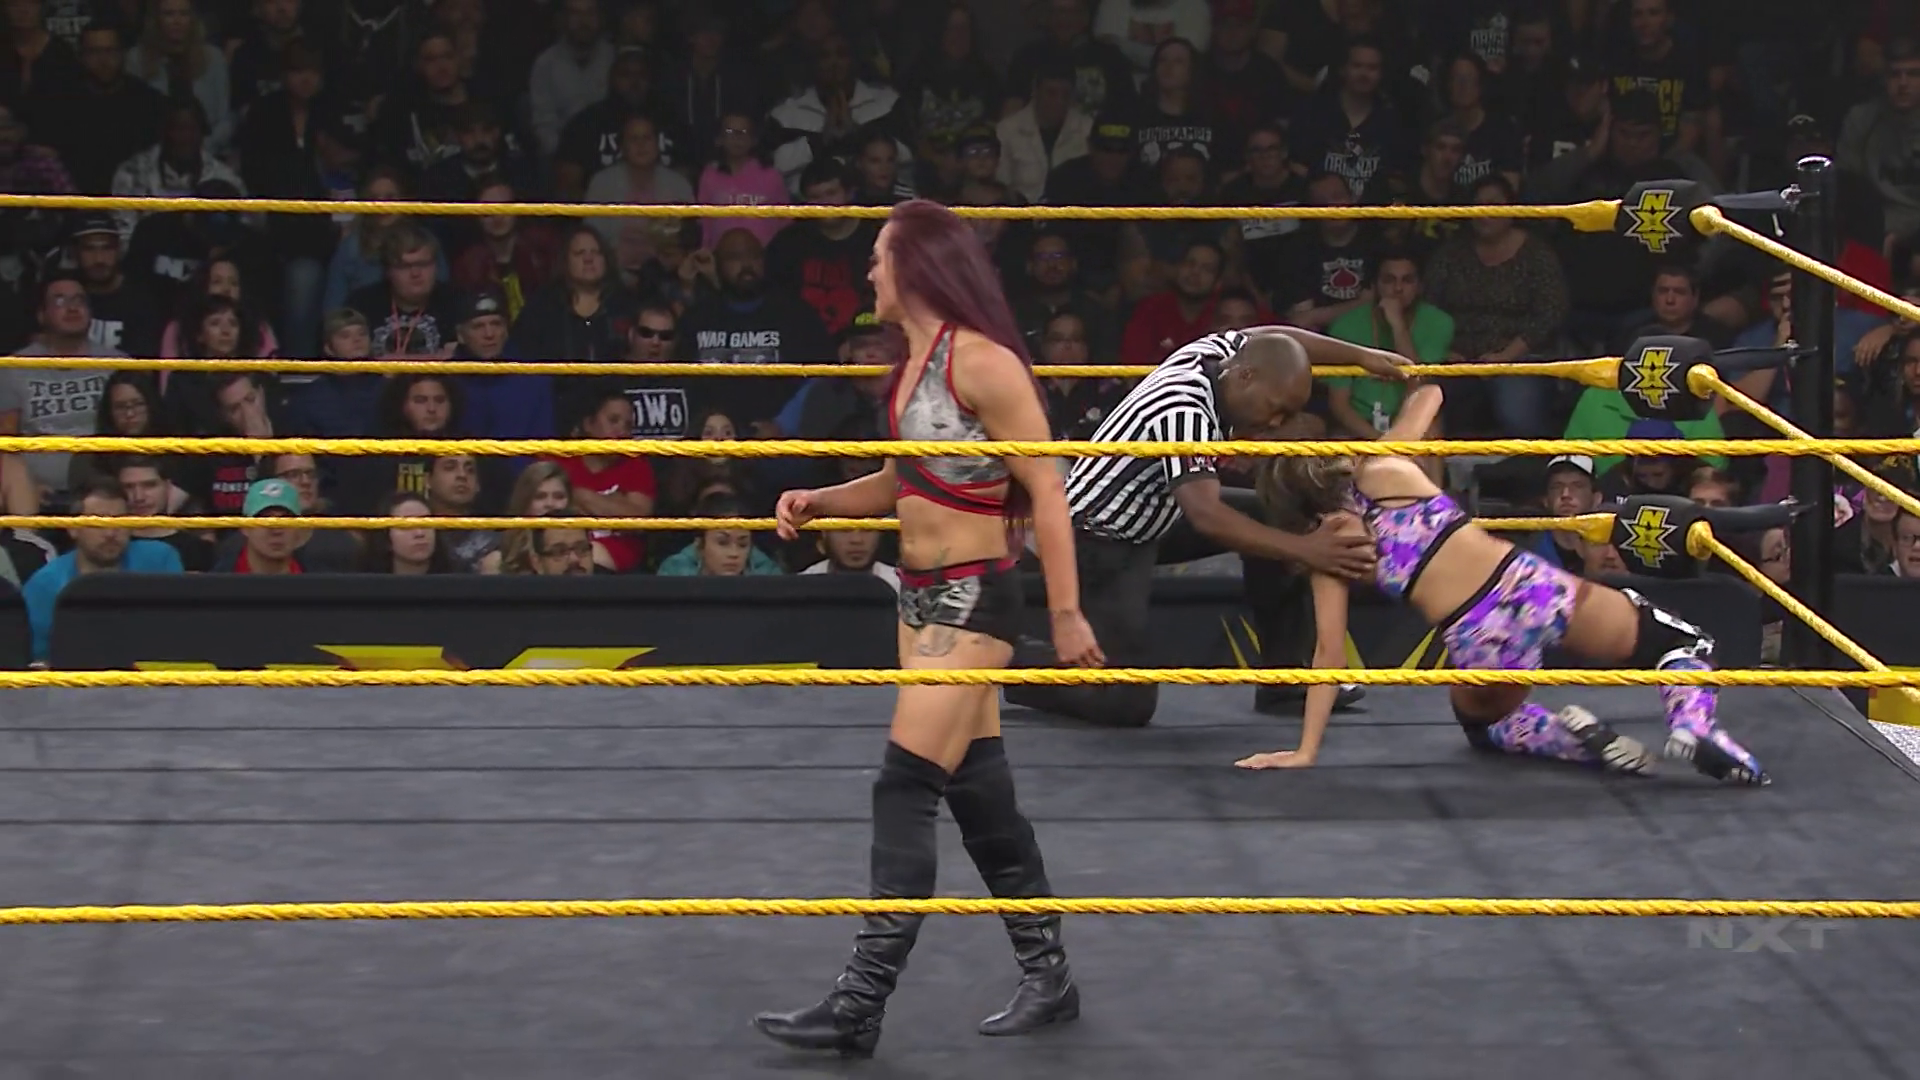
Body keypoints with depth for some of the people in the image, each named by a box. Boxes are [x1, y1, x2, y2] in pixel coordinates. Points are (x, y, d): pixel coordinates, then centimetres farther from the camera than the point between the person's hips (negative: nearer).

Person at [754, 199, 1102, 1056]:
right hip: (921, 595, 9)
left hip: (971, 600, -9)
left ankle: (860, 1006, -6)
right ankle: (1047, 977, 22)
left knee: (906, 791, -9)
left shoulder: (980, 362, -17)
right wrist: (817, 502, 5)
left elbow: (1046, 490, -16)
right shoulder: (914, 362, 9)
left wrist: (1065, 613, -17)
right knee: (978, 792, 13)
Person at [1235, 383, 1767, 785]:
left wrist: (1306, 750, 10)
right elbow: (1428, 395, 30)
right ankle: (1693, 725, -14)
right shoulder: (1383, 470, 12)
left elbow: (1329, 651, 6)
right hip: (1531, 589, 1)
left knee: (1483, 722, 36)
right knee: (1679, 642, 19)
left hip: (1479, 646, -1)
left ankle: (1572, 739, 3)